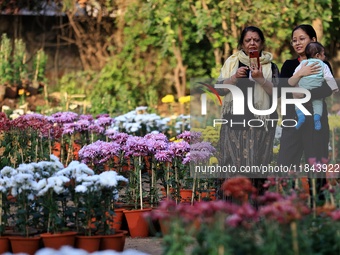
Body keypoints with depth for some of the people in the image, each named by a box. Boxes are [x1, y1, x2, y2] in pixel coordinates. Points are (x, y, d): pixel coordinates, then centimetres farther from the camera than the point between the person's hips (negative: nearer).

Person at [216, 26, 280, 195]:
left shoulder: (270, 66, 8)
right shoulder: (232, 63, 11)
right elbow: (219, 89, 6)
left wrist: (260, 79, -15)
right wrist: (235, 77, -10)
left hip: (259, 122, -1)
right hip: (234, 121, 1)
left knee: (256, 165, -4)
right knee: (233, 163, -2)